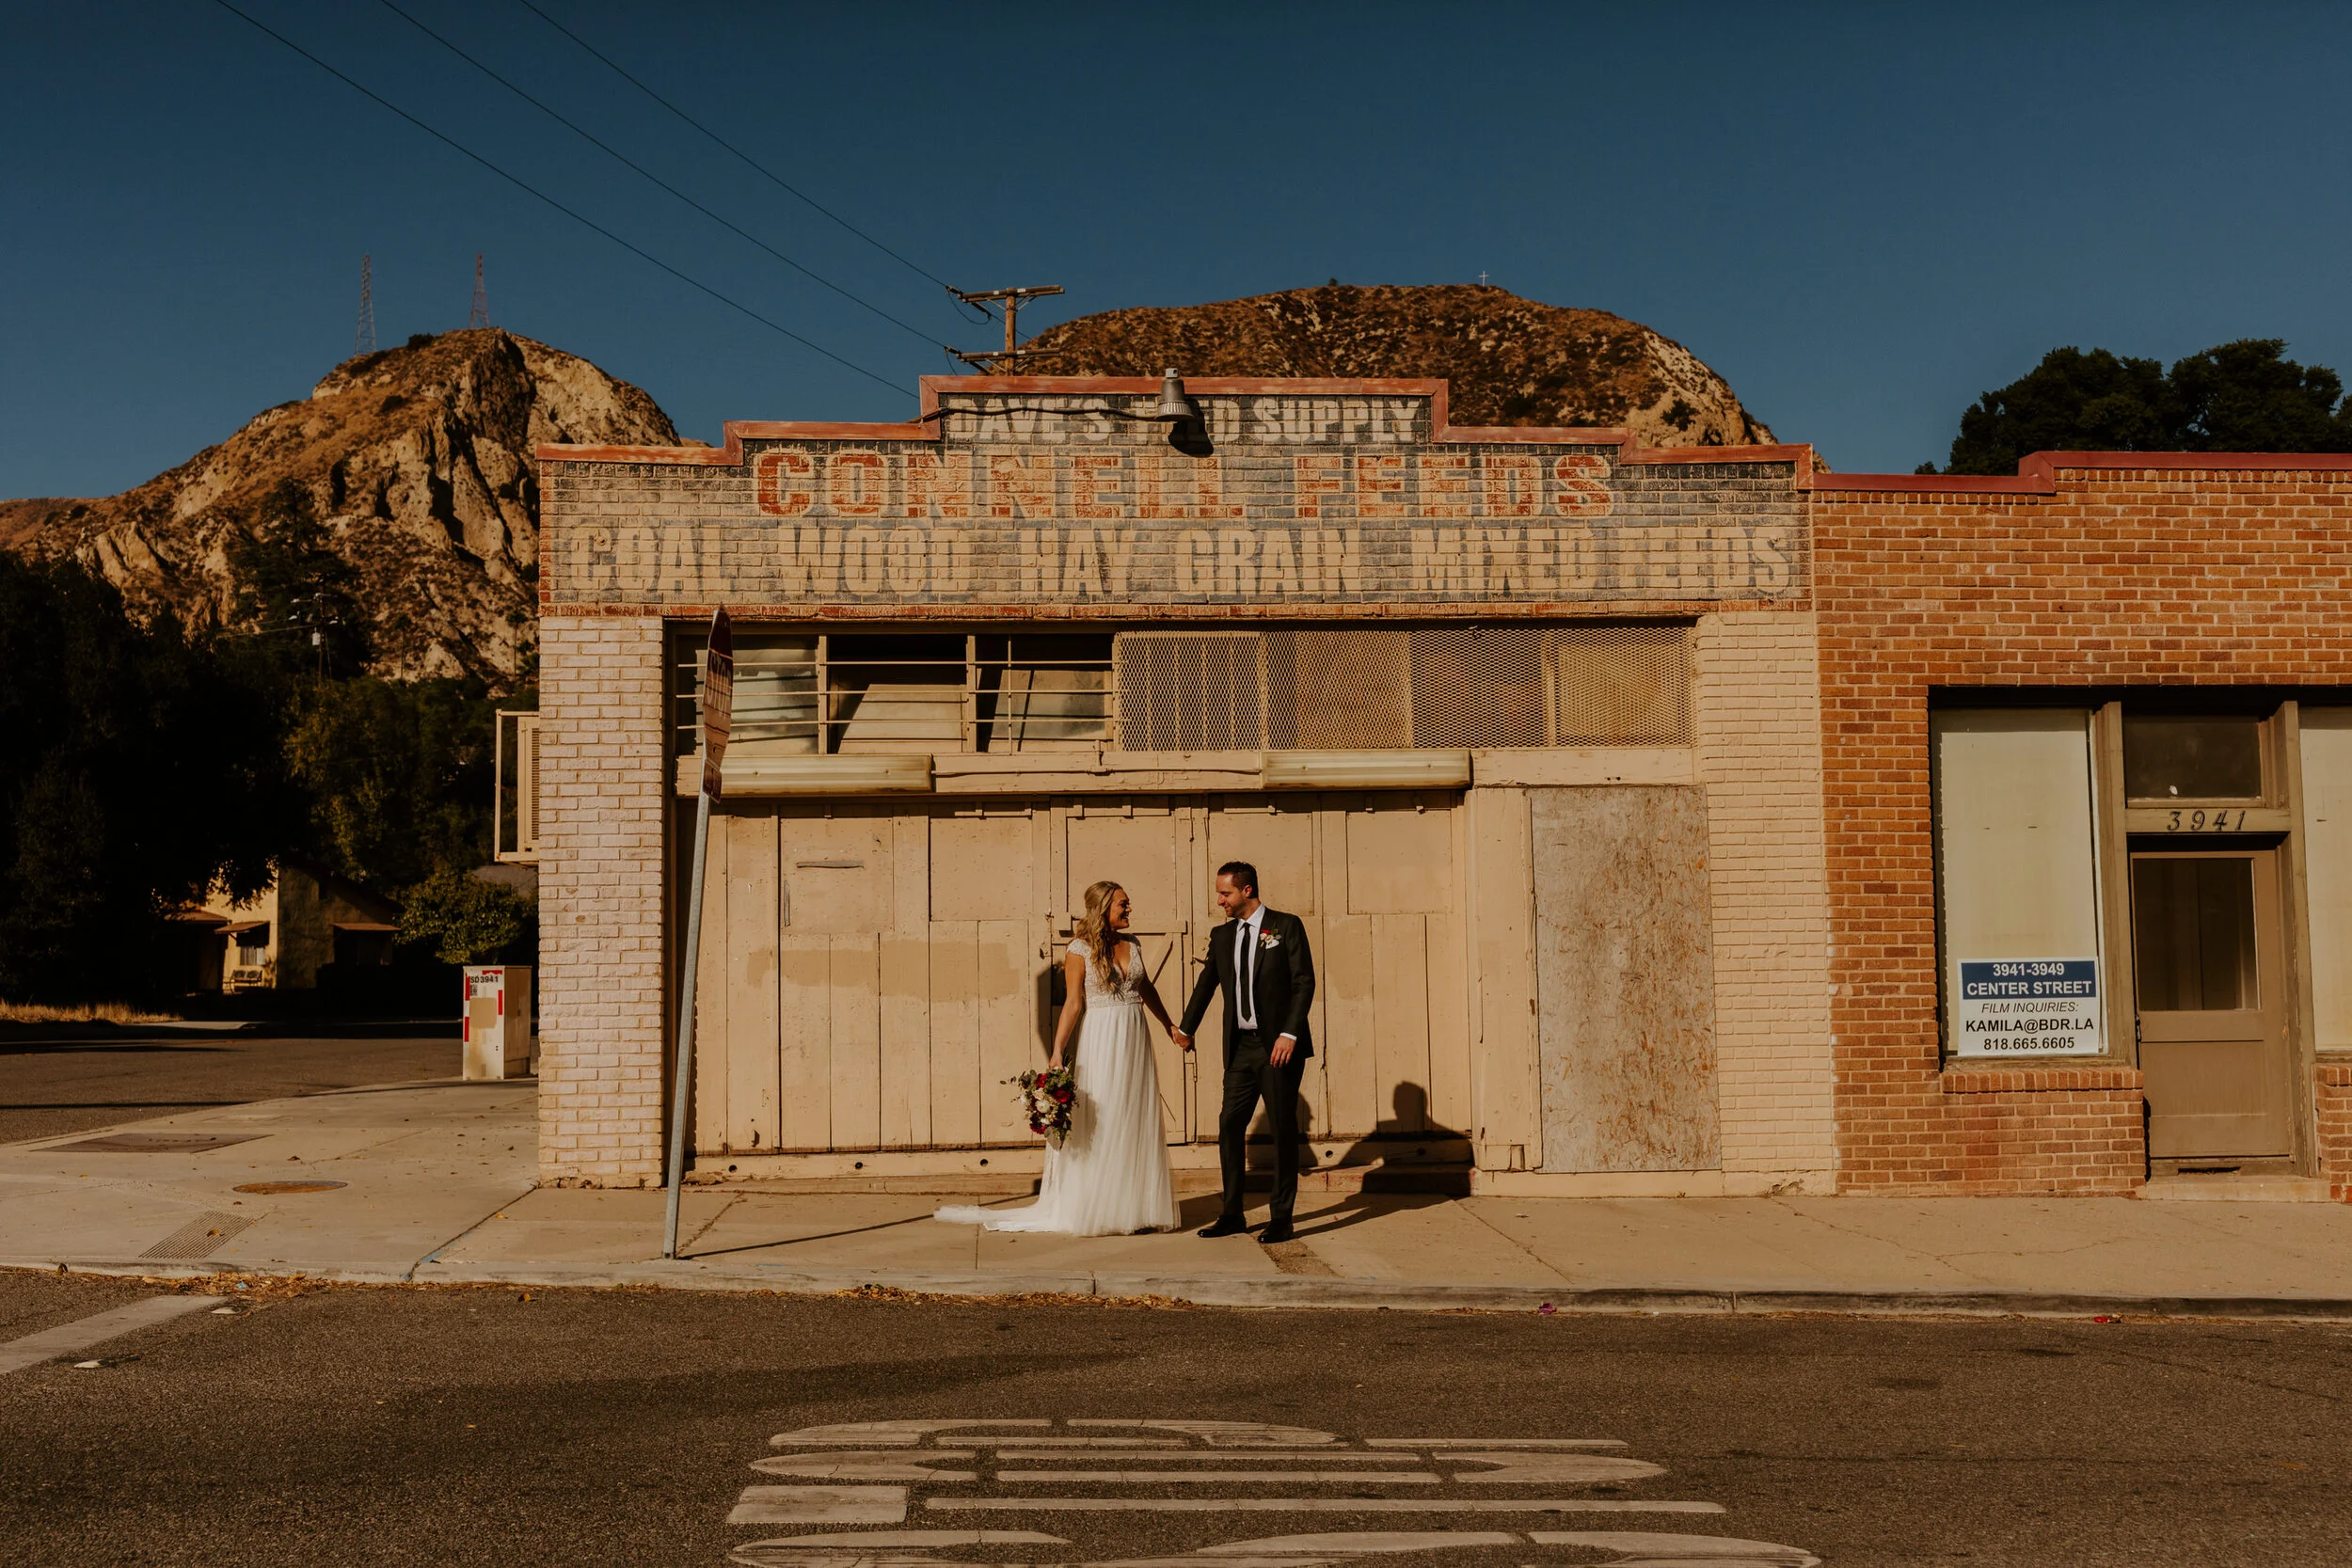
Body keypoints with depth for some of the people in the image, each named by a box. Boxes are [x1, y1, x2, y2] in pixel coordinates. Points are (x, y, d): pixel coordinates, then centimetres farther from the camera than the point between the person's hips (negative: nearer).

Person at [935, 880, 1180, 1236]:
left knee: (1136, 1125, 7)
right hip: (1101, 1042, -6)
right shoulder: (1080, 949, -7)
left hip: (1135, 1040, 6)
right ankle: (1095, 1211, 8)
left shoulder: (1132, 945, 9)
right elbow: (1074, 1002, -11)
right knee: (1098, 1125, -1)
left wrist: (1169, 1026, 31)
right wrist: (1058, 1051, -18)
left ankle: (1135, 1207, 15)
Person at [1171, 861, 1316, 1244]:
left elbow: (1304, 982, -7)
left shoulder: (1286, 926, -3)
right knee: (1230, 1126, 4)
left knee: (1283, 1130, 0)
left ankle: (1281, 1218, 8)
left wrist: (1289, 1033, -15)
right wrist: (1185, 1028, 29)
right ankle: (1232, 1214, 14)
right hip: (1241, 1047, 5)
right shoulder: (1222, 936, 12)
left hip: (1279, 1045, -5)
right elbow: (1206, 985, 23)